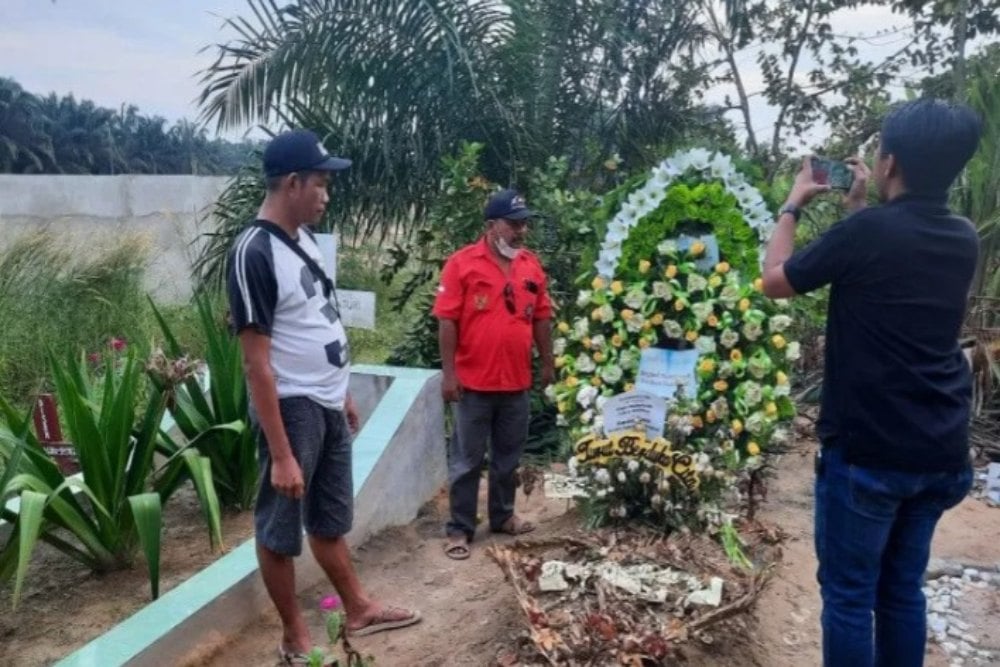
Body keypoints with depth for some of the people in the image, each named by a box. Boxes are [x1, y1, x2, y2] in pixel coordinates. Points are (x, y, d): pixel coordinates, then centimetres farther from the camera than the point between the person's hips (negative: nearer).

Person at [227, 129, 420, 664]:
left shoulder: (304, 238, 6)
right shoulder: (254, 253, -21)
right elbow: (257, 363, -22)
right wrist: (281, 454, -22)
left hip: (326, 405, 9)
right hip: (292, 409, -8)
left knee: (330, 518, 22)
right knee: (281, 528, 10)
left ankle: (358, 610, 39)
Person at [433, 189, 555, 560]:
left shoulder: (532, 266, 6)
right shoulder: (462, 263, -9)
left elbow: (541, 318, 13)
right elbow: (447, 321, -11)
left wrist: (547, 363, 14)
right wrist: (448, 372, -13)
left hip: (517, 382, 5)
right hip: (474, 382, -5)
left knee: (508, 457, 17)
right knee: (467, 460, 5)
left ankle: (502, 515, 34)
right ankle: (460, 529, 17)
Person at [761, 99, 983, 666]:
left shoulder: (868, 231, -16)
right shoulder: (964, 239, 5)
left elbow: (775, 280, -3)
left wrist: (794, 205, 9)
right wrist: (859, 206, 24)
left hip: (868, 451, -6)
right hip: (942, 454, 7)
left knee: (848, 595, 6)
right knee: (903, 589, 19)